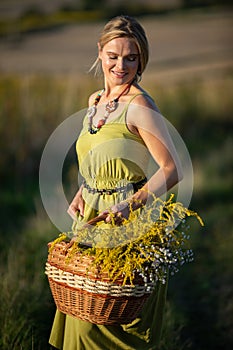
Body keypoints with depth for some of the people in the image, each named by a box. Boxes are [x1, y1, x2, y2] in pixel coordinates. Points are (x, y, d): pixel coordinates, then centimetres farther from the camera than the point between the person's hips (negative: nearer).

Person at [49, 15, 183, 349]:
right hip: (92, 217, 8)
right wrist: (80, 195, 4)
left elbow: (172, 170, -19)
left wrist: (130, 204, -29)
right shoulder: (96, 101, 9)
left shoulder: (139, 106, -16)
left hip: (128, 222, -8)